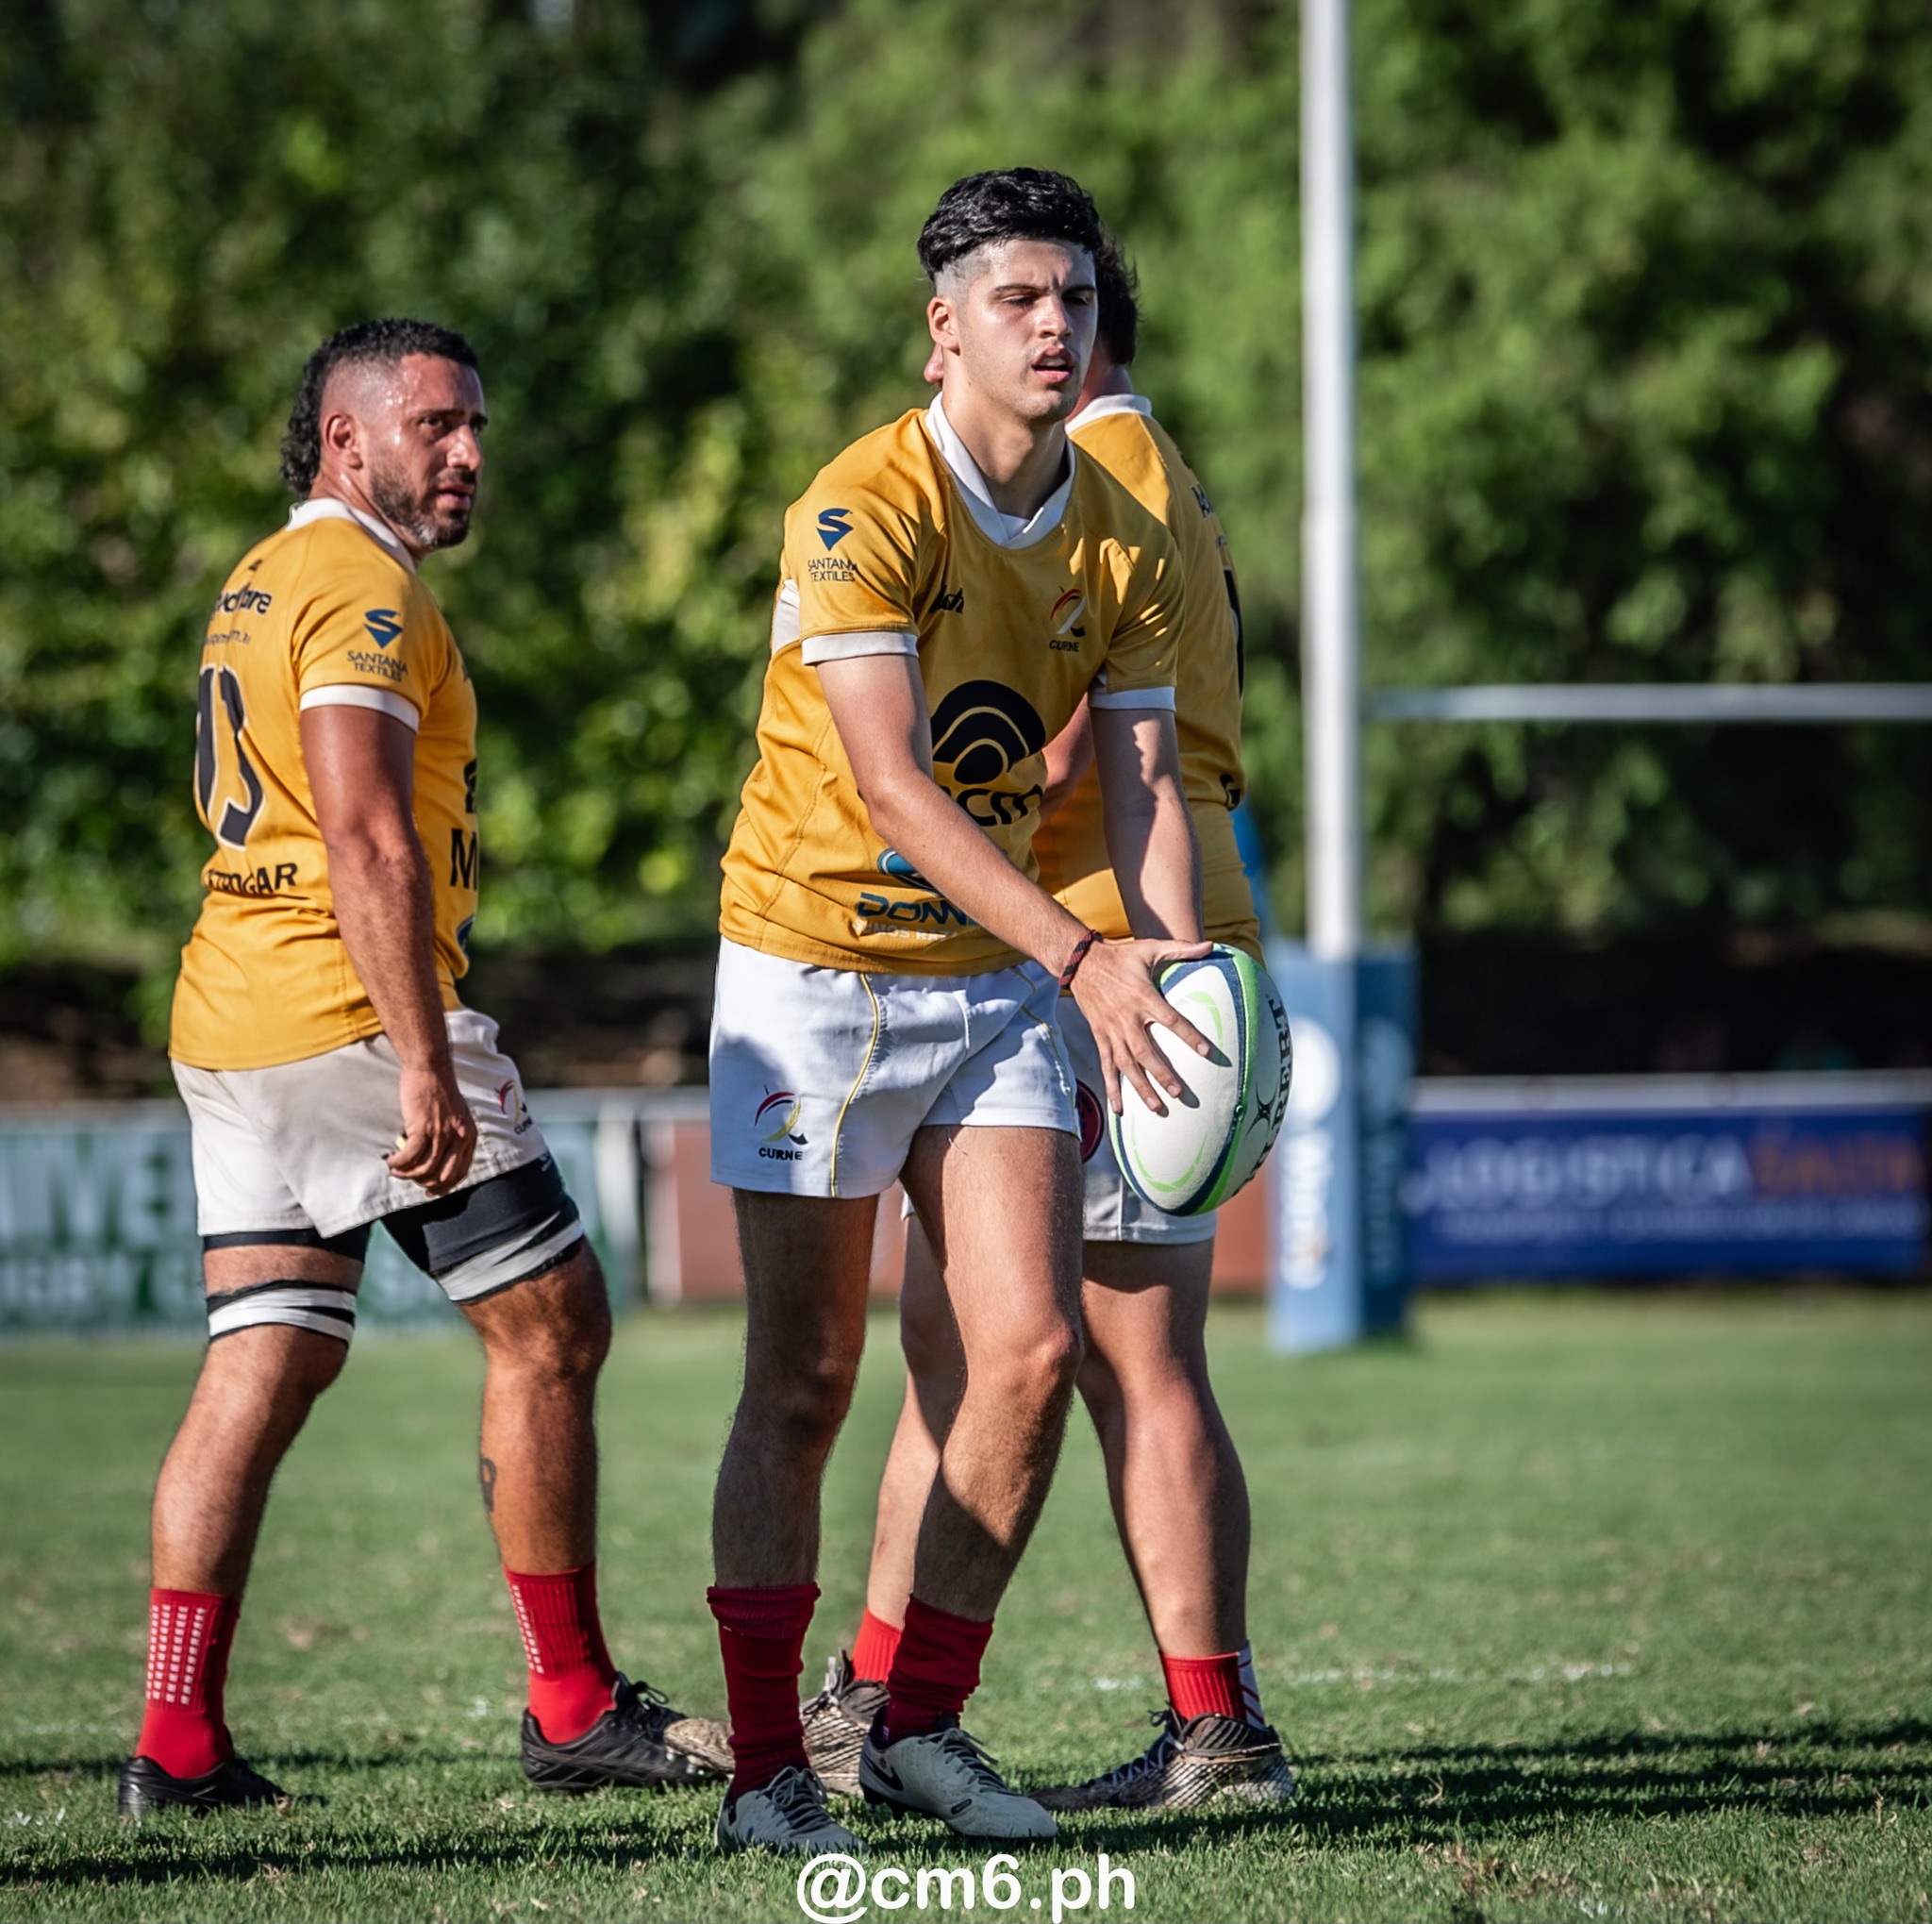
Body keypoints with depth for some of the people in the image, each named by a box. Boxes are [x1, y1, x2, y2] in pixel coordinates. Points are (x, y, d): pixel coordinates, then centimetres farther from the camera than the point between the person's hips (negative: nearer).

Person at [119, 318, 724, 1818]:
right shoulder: (362, 587, -11)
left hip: (228, 1018, 9)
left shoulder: (261, 582, 21)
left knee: (265, 1361, 5)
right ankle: (574, 1707, 5)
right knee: (550, 1325, 1)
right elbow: (366, 840, -21)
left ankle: (178, 1739, -3)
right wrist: (427, 1065, -25)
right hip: (356, 1015, -9)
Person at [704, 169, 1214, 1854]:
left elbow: (1143, 778, 2)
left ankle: (921, 1725, 8)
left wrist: (1177, 981, -16)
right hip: (814, 969, -5)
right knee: (804, 1388, -3)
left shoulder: (1124, 539, 2)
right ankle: (767, 1764, 6)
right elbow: (891, 783, -26)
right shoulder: (862, 509, -18)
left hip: (993, 983, 5)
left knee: (1036, 1348, -5)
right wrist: (1082, 957, -33)